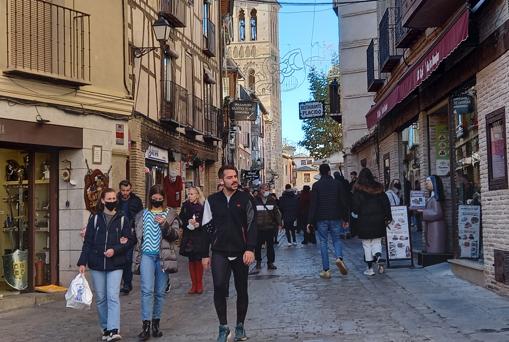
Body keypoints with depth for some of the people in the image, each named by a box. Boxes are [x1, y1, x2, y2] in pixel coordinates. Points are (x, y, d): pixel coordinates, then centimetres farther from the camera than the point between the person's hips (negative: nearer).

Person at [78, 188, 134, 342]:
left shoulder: (123, 218, 3)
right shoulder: (95, 218, 5)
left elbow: (130, 240, 1)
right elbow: (87, 242, 4)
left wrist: (115, 250, -14)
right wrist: (82, 262, -4)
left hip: (115, 265, -2)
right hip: (96, 265, 2)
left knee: (113, 297, -12)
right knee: (100, 298, 8)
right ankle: (106, 329, 20)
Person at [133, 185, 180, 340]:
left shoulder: (171, 214, 7)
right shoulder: (142, 214, 12)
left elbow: (175, 235, -2)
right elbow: (137, 235, 19)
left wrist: (165, 225, -18)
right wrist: (137, 256, 14)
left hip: (163, 256, 0)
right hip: (147, 255, 0)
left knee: (160, 292, 6)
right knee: (147, 290, -11)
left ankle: (156, 323, 18)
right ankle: (146, 326, -11)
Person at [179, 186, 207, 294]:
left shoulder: (203, 206, -5)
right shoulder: (185, 206, 6)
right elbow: (181, 219, 4)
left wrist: (198, 224, -21)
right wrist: (188, 222, -14)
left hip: (200, 237, -3)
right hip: (188, 236, 3)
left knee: (198, 261, -1)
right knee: (191, 261, 6)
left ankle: (199, 285, 11)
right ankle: (194, 285, 13)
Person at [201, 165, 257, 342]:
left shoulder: (244, 198, 0)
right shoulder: (212, 200, 2)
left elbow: (251, 225, -2)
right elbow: (206, 228, 6)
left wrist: (250, 249, -13)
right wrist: (205, 254, 5)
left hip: (241, 253, 1)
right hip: (219, 252, 0)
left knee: (242, 290, 9)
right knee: (219, 287, -15)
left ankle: (240, 326, 27)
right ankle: (223, 327, 1)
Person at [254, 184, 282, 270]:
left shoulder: (272, 200, 5)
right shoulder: (255, 201, -3)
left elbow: (277, 213, 7)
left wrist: (279, 224, 2)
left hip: (270, 227, 1)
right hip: (258, 227, -1)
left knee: (270, 245, 4)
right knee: (258, 246, 8)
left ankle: (270, 262, 11)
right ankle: (258, 262, 22)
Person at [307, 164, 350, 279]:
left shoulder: (316, 185, -3)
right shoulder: (337, 184, 3)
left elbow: (313, 204, -7)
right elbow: (343, 202, 4)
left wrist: (310, 221, -4)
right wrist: (346, 218, 11)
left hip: (321, 219, -1)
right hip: (335, 218, 2)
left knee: (323, 242, 4)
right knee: (336, 239, 14)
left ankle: (326, 270, 1)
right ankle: (339, 258, -15)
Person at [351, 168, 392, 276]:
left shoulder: (358, 190, -8)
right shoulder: (379, 188, 4)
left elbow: (355, 205, -11)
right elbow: (386, 203, 4)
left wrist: (355, 215, 3)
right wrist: (388, 217, 9)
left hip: (364, 221, -3)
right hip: (378, 220, 3)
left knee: (367, 245, 5)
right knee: (377, 242, 13)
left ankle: (370, 268, 7)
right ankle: (378, 256, -18)